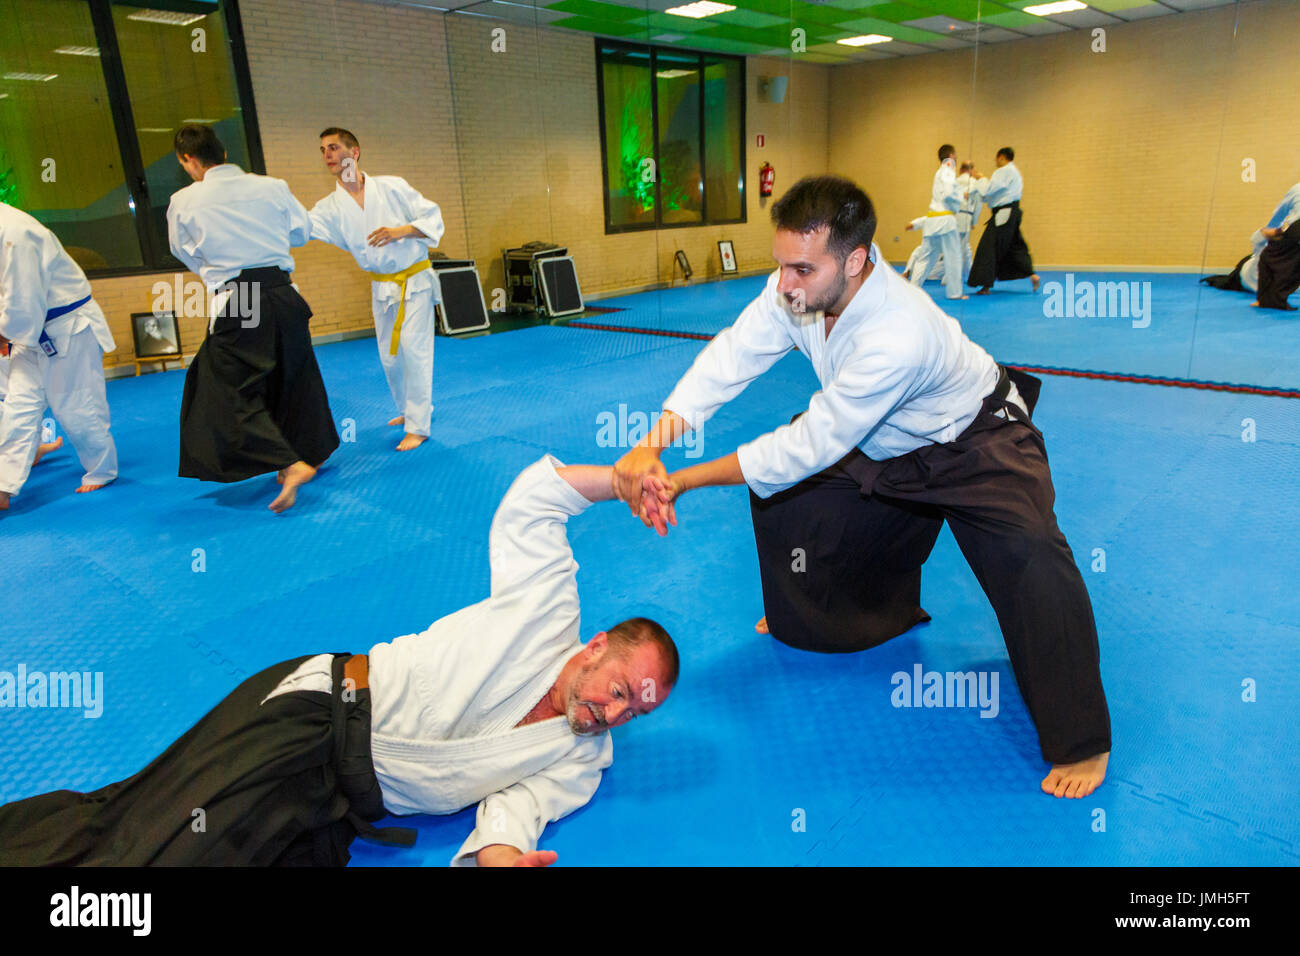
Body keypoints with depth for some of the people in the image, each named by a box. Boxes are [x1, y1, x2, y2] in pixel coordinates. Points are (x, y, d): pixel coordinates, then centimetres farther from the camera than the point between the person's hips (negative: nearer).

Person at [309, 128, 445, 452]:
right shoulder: (330, 208, 0)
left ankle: (418, 426, -4)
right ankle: (409, 410, 34)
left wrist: (400, 231, -22)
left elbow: (432, 216, -7)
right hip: (382, 288, 5)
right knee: (389, 355, 11)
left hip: (416, 281, -4)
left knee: (413, 348, -11)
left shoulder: (392, 187, -8)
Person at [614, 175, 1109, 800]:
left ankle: (1077, 741, -9)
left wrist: (685, 481, -31)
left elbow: (811, 445, -36)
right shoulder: (801, 286, -20)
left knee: (1028, 555, -31)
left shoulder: (898, 339, -42)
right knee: (780, 494, 4)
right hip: (881, 446, 7)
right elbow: (729, 360, -20)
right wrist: (651, 448, -34)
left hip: (974, 444, -7)